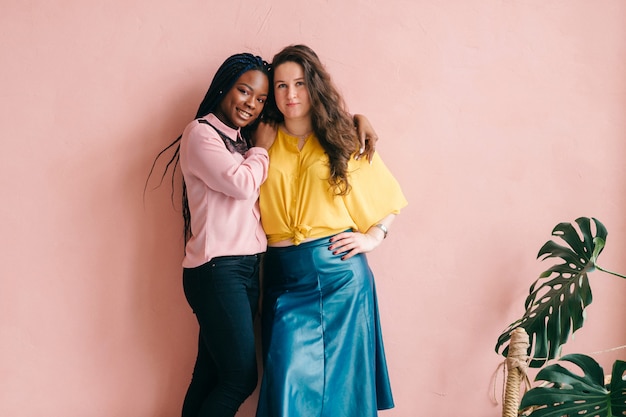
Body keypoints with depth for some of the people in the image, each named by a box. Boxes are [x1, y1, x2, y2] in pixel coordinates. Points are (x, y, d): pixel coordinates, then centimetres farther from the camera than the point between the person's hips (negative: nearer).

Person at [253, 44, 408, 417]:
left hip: (339, 270, -1)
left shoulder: (343, 140, 5)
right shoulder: (265, 142, 9)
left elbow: (388, 194, 10)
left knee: (341, 369, 6)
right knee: (289, 373, -4)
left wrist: (374, 236, 1)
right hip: (284, 275, 1)